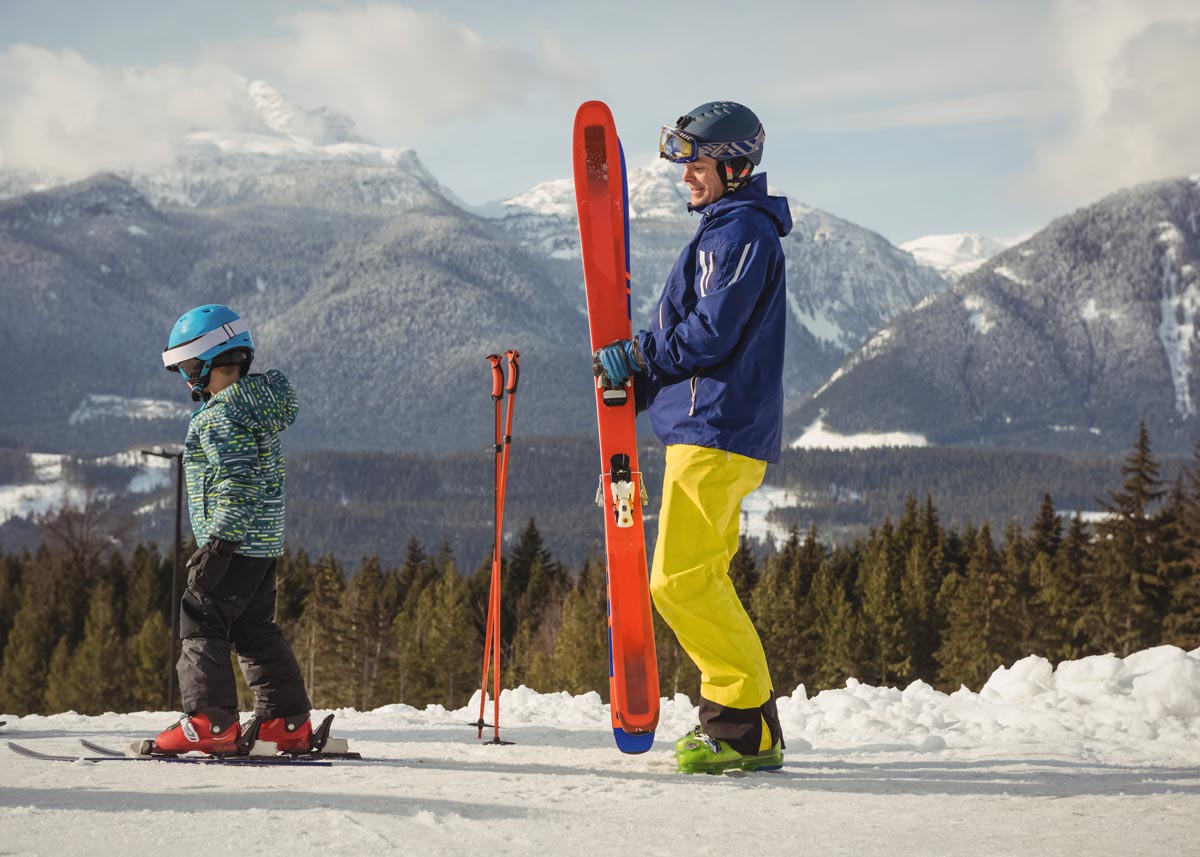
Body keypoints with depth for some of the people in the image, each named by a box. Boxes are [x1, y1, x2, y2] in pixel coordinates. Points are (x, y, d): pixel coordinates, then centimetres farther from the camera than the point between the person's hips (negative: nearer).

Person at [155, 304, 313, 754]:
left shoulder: (219, 417, -16)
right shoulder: (261, 404, 14)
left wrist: (217, 546, -23)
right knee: (254, 629, 14)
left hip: (235, 544, -10)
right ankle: (289, 722, 14)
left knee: (202, 624, -5)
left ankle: (211, 722, -10)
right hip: (265, 543, 10)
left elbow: (239, 485, -24)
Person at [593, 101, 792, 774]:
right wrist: (640, 374, 10)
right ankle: (736, 717, 16)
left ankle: (748, 728, -10)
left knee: (683, 581, -12)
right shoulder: (731, 229, 22)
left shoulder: (741, 232, -11)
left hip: (716, 429, -11)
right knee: (698, 580, 13)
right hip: (713, 426, 11)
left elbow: (709, 336, -19)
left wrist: (639, 357, -8)